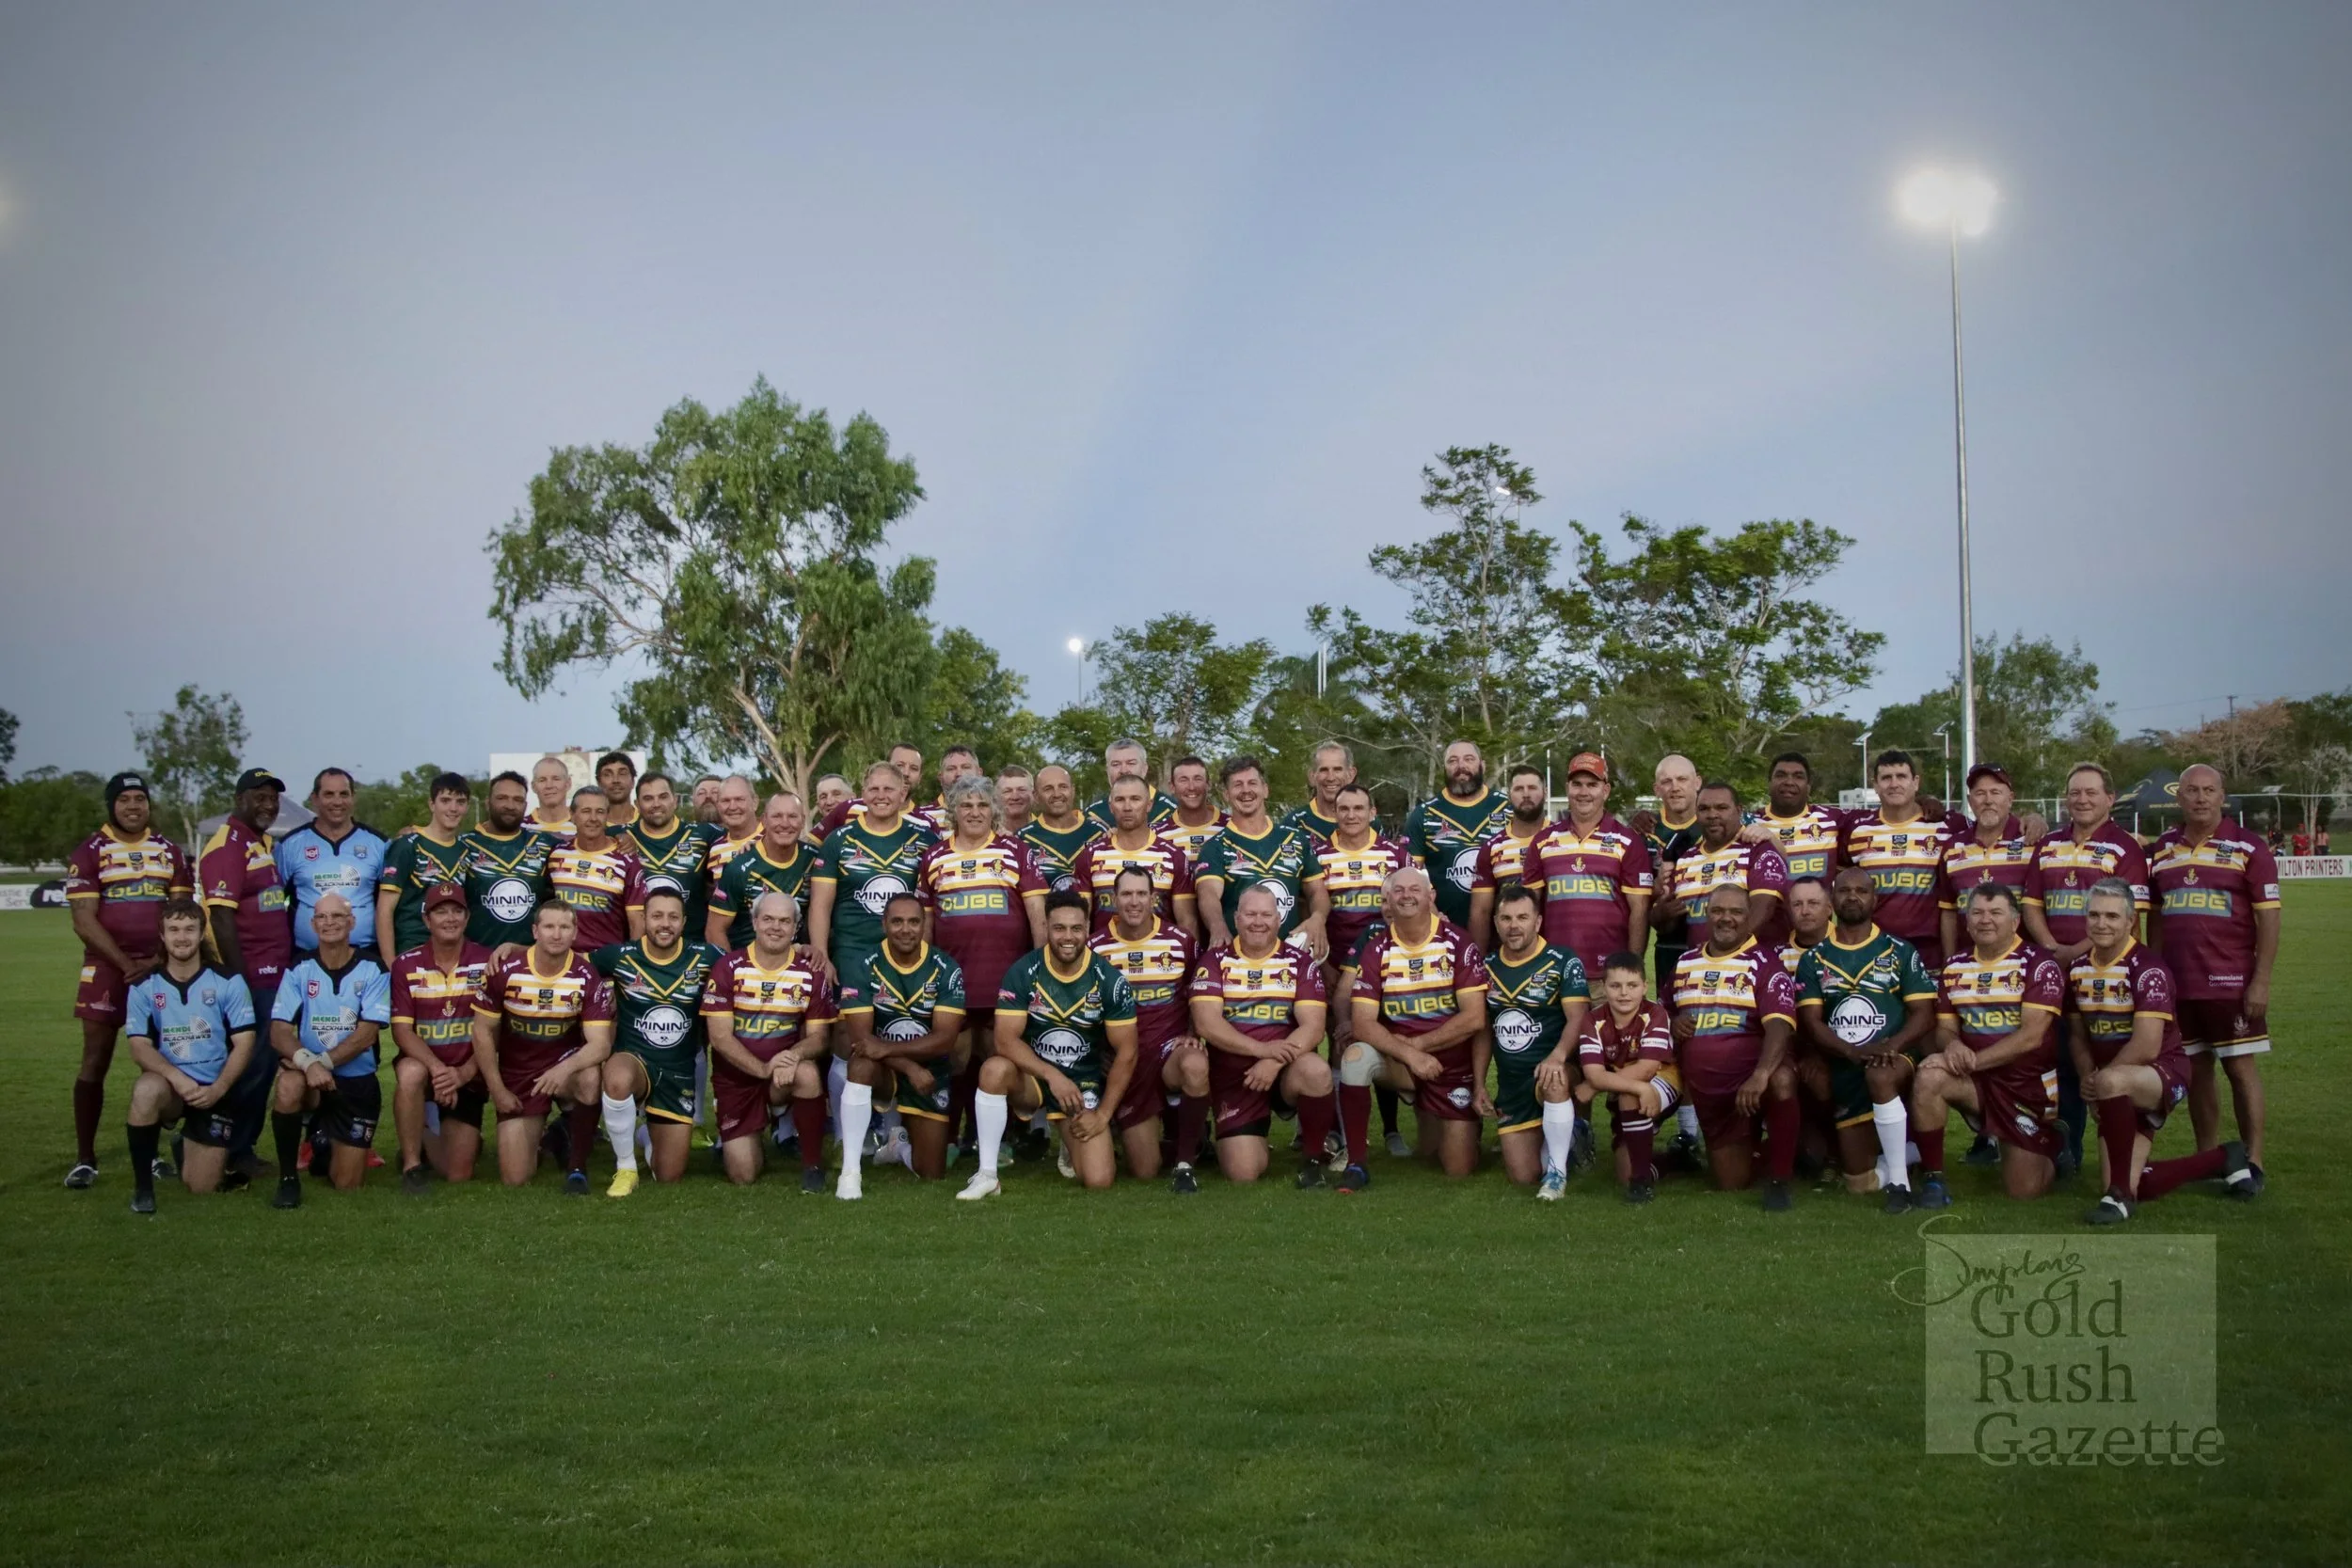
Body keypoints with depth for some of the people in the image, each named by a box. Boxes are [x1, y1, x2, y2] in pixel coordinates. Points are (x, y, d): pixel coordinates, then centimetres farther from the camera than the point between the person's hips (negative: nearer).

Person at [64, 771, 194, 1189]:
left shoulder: (169, 852, 10)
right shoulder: (89, 853, -1)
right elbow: (84, 922, -8)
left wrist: (159, 961, -8)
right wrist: (126, 964, -15)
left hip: (160, 967, 3)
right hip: (107, 967, -3)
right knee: (95, 1059, -2)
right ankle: (85, 1158, 3)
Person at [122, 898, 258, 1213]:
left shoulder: (228, 982, -3)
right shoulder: (144, 987, -1)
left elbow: (244, 1044, -5)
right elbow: (139, 1047, -8)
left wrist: (217, 1089, -20)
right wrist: (176, 1076, -27)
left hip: (216, 1091, 0)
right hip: (169, 1085, 0)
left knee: (203, 1187, -4)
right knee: (146, 1090, -38)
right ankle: (142, 1185, -20)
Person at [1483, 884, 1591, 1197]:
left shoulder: (1563, 963, -7)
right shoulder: (1487, 968, 7)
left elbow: (1577, 1018, -16)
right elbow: (1483, 1029, 14)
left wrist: (1558, 1056, -34)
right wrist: (1480, 1085, 10)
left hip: (1551, 1072, -4)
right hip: (1511, 1086, 4)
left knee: (1554, 1082, -42)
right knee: (1523, 1176, -5)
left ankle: (1557, 1170, -23)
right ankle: (1564, 1136, 28)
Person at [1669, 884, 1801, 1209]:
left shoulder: (1764, 963, -6)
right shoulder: (1685, 963, 11)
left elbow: (1779, 1025, -21)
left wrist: (1760, 1074, -38)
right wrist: (1673, 1023, -2)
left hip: (1750, 1074, -5)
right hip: (1704, 1092, 5)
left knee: (1782, 1080, -41)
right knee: (1732, 1183, 5)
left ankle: (1778, 1178, -24)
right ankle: (1747, 1146, 40)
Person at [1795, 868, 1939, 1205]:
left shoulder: (1900, 952, 3)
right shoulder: (1814, 959, 6)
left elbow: (1924, 1015, -3)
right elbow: (1810, 1022, -4)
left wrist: (1892, 1045, -23)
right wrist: (1852, 1051, -22)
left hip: (1894, 1061, -3)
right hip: (1844, 1072, 3)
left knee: (1879, 1075, -41)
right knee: (1860, 1183, 4)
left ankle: (1900, 1180, -29)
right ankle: (1910, 1148, 35)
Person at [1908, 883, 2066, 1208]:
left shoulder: (2039, 966, -11)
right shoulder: (1955, 967, 6)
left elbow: (2031, 1036, -19)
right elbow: (1945, 1027, 6)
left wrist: (1972, 1060, -27)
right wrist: (1952, 1045, -19)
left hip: (2030, 1087, -3)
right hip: (1977, 1080, 3)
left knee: (2024, 1190, -1)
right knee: (1928, 1079, -30)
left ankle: (2051, 1151, 35)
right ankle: (1932, 1179, -17)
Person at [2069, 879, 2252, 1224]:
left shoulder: (2147, 969, -17)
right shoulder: (2078, 969, 4)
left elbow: (2147, 1047, -23)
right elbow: (2077, 1034, 10)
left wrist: (2100, 1080, -16)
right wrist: (2088, 1078, -8)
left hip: (2164, 1073, -7)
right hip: (2123, 1092, 7)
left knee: (2112, 1082, -41)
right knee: (2135, 1187, 1)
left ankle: (2120, 1195, -28)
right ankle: (2224, 1160, 26)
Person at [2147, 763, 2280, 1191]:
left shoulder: (2248, 848, -4)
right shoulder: (2162, 851, 10)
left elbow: (2268, 917, -6)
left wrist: (2261, 980, -12)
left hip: (2231, 980, -4)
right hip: (2177, 983, 5)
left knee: (2241, 1067, -2)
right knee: (2194, 1070, 10)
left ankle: (2252, 1163, 5)